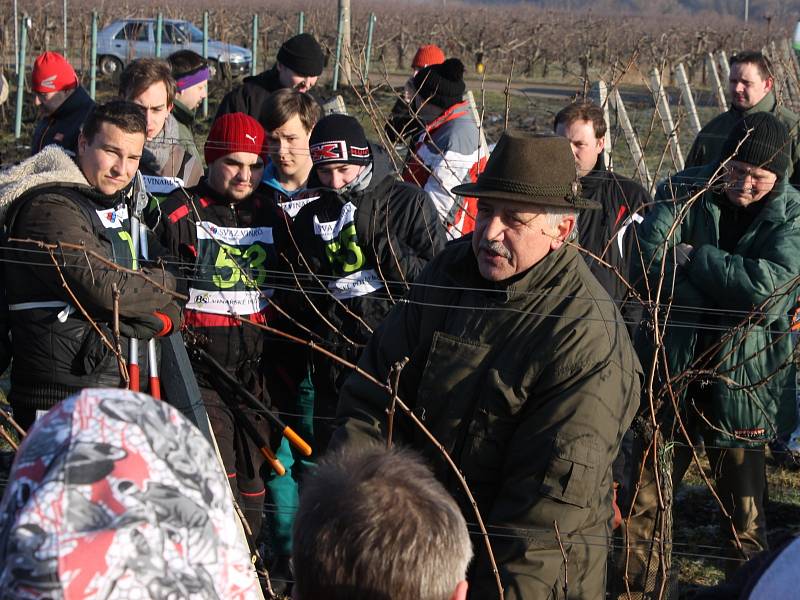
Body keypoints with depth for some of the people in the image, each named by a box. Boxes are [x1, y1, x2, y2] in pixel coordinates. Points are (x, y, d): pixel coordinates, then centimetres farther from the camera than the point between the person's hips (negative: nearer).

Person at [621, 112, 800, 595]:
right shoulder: (684, 192, -3)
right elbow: (650, 257, -17)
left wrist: (695, 259, -19)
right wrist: (729, 304, -24)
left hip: (741, 378, -1)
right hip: (669, 371, 1)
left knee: (744, 505, 10)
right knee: (648, 494, 9)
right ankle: (640, 585, 22)